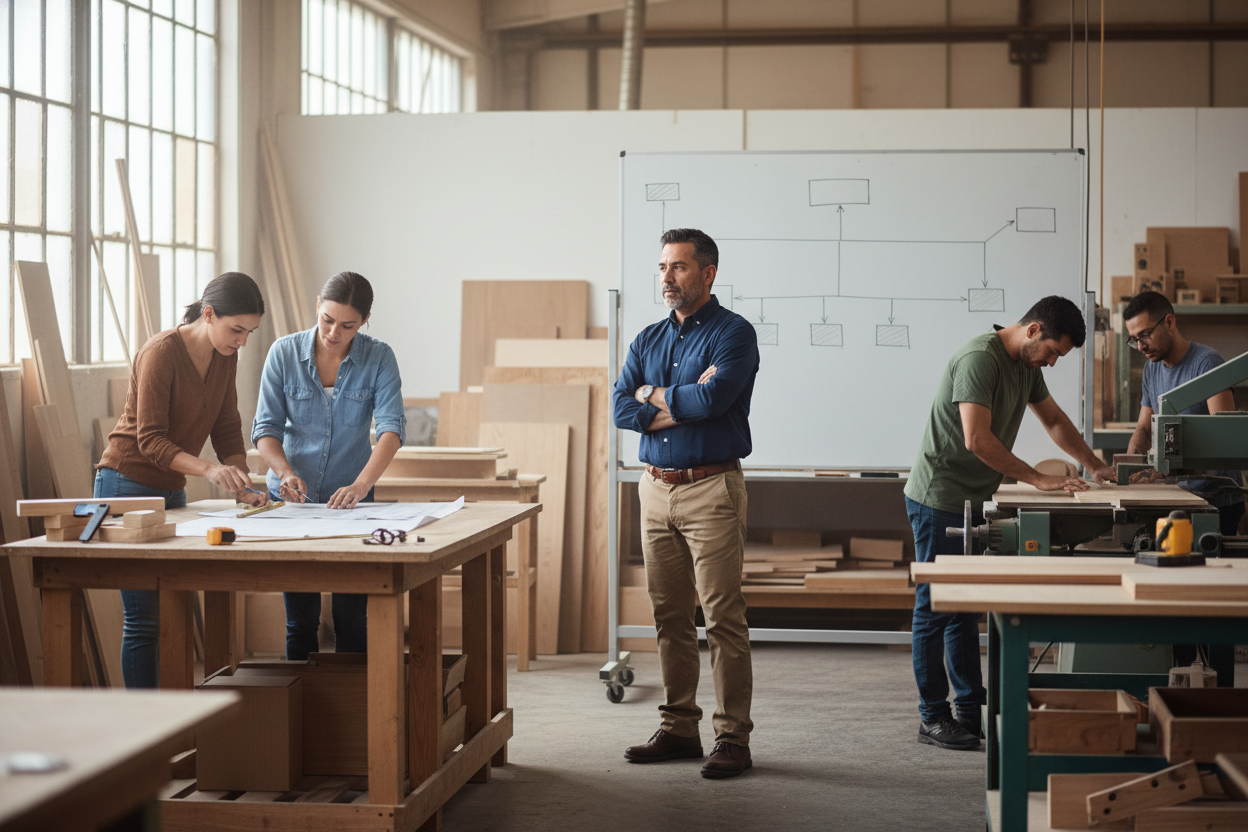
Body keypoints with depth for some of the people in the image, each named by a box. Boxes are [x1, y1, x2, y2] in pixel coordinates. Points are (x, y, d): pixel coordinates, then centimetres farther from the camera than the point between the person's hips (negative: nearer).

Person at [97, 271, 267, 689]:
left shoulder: (225, 357, 4)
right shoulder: (161, 352, -19)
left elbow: (227, 428, 8)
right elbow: (150, 440, -22)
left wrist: (242, 483, -7)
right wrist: (207, 469, -35)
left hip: (171, 490, 8)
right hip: (128, 485, -8)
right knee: (144, 619, -9)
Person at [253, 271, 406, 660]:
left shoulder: (379, 358, -8)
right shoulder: (284, 352, -6)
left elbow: (391, 427, -18)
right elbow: (265, 427, -6)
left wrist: (362, 485, -33)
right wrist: (285, 473, -26)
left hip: (351, 500, 0)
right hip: (293, 498, 0)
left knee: (352, 619, -1)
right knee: (301, 619, 2)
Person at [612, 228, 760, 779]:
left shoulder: (733, 334, -4)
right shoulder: (648, 340, 15)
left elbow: (714, 397, -19)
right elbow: (621, 408, 4)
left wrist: (655, 396, -3)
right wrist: (685, 402, -9)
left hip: (711, 490, -6)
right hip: (657, 488, 6)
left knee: (723, 619, -7)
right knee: (669, 617, 9)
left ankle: (733, 738, -3)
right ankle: (678, 729, 17)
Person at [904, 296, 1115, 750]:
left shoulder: (1026, 364, 10)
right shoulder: (979, 359, -21)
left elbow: (1054, 419, 23)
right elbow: (977, 439, -28)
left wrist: (1095, 467, 13)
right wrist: (1038, 479, -25)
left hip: (972, 501, 9)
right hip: (939, 500, -9)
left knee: (965, 608, 13)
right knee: (936, 608, -3)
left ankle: (971, 707, 19)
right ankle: (932, 716, 2)